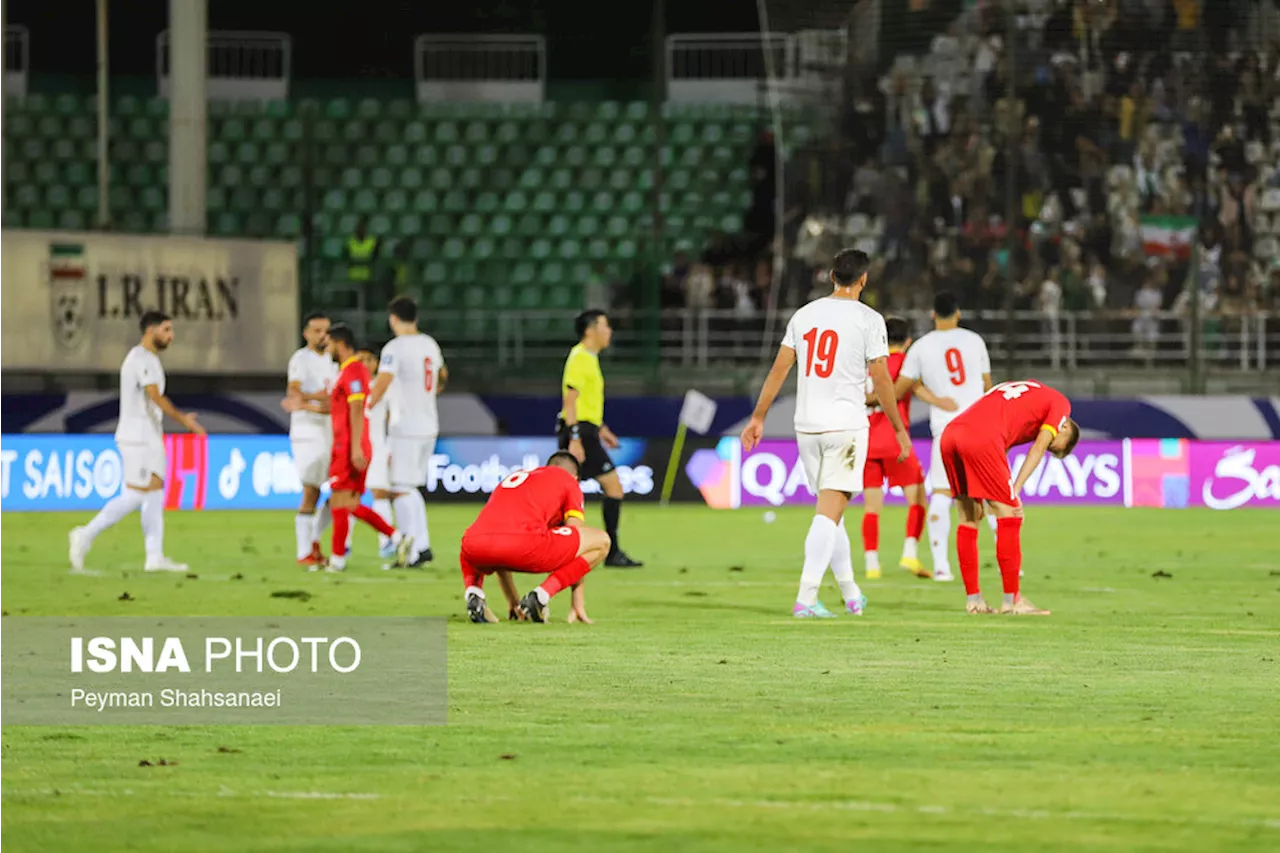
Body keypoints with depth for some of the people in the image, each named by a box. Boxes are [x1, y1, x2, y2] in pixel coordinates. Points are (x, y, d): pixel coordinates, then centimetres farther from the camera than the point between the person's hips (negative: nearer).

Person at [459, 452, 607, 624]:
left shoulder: (513, 476, 39)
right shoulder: (568, 480, 24)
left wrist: (513, 602, 49)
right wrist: (578, 601, 24)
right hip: (524, 544, -5)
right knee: (600, 541, 13)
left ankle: (474, 592, 9)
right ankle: (541, 595, -3)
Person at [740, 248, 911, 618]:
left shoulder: (804, 315, 8)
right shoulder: (868, 320, -5)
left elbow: (779, 369, 7)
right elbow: (881, 380, -6)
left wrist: (758, 417, 13)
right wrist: (899, 428, 4)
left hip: (807, 426, 5)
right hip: (846, 426, -5)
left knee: (830, 510, 16)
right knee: (829, 513, -8)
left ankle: (851, 594, 25)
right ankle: (806, 598, -18)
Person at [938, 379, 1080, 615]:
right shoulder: (1060, 403, 16)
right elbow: (1038, 447, 3)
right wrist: (1015, 491, -1)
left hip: (949, 436, 8)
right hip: (981, 438, -8)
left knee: (969, 517, 16)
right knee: (1009, 516, 1)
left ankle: (973, 599, 18)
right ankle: (1012, 600, 2)